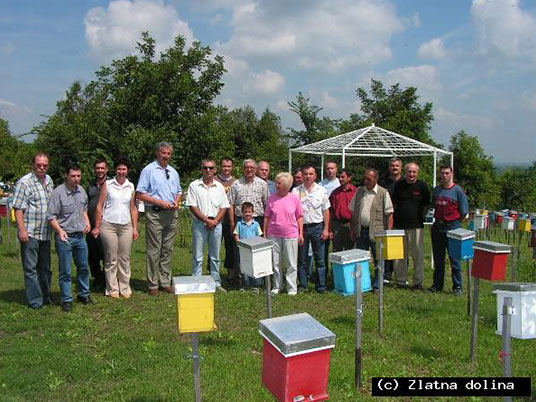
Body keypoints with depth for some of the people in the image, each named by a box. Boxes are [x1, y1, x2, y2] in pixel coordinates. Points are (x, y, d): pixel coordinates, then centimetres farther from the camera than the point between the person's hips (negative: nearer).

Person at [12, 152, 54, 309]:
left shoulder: (49, 181, 11)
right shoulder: (24, 183, -10)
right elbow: (18, 209, -13)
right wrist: (22, 229, -19)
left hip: (45, 233, 7)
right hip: (30, 233, -7)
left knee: (45, 267, 15)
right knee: (30, 268, 0)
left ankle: (45, 296, 27)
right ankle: (35, 301, 7)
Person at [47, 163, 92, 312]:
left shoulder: (81, 191, 6)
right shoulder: (58, 192, -13)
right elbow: (51, 216, -14)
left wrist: (87, 222, 7)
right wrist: (59, 230, -26)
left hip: (80, 236, 6)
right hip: (64, 237, -6)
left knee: (83, 267, 16)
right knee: (65, 271, 2)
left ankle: (83, 294, 31)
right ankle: (66, 300, 12)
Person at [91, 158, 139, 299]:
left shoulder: (131, 186, 10)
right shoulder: (107, 185, 2)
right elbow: (99, 206, 0)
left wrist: (135, 228, 9)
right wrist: (97, 227, -5)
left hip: (126, 226, 3)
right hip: (109, 225, -3)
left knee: (125, 258, 5)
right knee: (111, 259, 1)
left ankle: (125, 288, 15)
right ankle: (112, 289, 11)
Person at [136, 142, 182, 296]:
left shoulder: (173, 172, 15)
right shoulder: (148, 170, -4)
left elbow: (179, 191, 24)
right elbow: (139, 194, -9)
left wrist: (176, 202, 1)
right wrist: (160, 202, -15)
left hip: (171, 214, 6)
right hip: (155, 214, -6)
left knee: (167, 250, 10)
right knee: (154, 251, -3)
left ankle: (165, 282, 18)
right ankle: (152, 285, 5)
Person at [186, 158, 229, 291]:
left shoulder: (219, 186, 10)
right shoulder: (194, 186, -1)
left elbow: (224, 207, 8)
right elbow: (193, 207, -6)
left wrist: (215, 221, -7)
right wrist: (207, 220, -12)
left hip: (216, 224, 3)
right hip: (199, 224, -3)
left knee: (215, 256, 10)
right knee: (197, 257, 0)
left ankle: (216, 282, 18)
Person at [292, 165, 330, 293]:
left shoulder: (321, 190, 4)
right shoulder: (296, 191, 2)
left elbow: (326, 211, 6)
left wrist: (326, 229, 0)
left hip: (317, 227, 0)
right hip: (301, 227, 0)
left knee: (320, 259, 2)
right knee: (301, 259, 7)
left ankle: (320, 285, 10)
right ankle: (302, 285, 17)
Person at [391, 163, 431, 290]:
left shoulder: (422, 186, 2)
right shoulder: (399, 185, 7)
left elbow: (427, 203, 9)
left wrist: (421, 216, -3)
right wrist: (394, 217, 6)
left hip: (415, 225, -2)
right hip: (399, 224, 2)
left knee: (418, 254, 0)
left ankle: (418, 281, 10)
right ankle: (401, 280, 16)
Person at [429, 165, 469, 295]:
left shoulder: (457, 190, -5)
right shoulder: (436, 190, 9)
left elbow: (464, 212, -3)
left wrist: (454, 221, 3)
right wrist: (440, 219, 12)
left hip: (452, 227, -5)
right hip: (437, 227, 5)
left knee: (454, 259, -2)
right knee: (438, 258, 11)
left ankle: (457, 286, 7)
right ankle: (437, 285, 21)